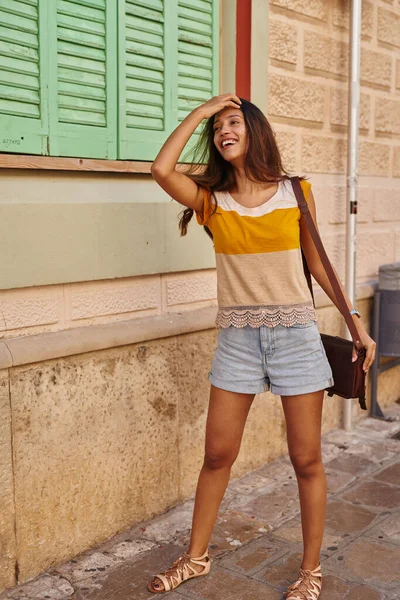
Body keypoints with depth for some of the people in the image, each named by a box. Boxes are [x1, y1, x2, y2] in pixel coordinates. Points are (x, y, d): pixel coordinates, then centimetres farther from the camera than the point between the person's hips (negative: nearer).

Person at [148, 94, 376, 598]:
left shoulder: (296, 193, 2)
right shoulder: (212, 199, 2)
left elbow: (316, 263, 9)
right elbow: (161, 169, -16)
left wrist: (356, 322, 9)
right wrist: (201, 111, -6)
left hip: (296, 334, -1)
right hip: (237, 338, 1)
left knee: (306, 459, 7)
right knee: (217, 455, 10)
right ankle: (196, 557, 30)